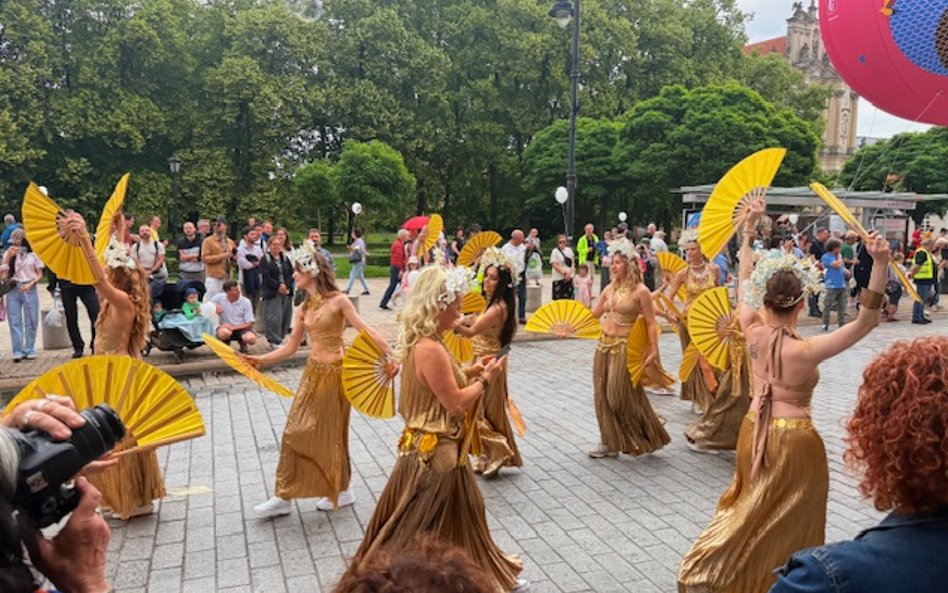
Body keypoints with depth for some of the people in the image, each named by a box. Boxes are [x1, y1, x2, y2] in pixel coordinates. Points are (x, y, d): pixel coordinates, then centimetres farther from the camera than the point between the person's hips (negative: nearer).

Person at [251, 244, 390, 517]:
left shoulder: (338, 301, -11)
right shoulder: (303, 309, 8)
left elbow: (366, 332, -13)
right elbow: (291, 346, 11)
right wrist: (262, 360, 3)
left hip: (334, 372, -6)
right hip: (313, 372, 6)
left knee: (330, 435, 4)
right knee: (296, 433, 7)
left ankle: (342, 490, 24)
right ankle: (284, 496, 18)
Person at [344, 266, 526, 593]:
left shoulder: (419, 342, 5)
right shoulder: (430, 348, -26)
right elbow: (456, 404, -22)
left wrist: (468, 371, 9)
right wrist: (485, 380, -9)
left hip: (427, 446, 10)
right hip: (437, 451, -10)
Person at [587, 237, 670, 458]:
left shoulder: (640, 291, -9)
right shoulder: (610, 288, 8)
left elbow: (650, 323, -9)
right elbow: (593, 315, 12)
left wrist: (653, 350, -15)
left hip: (624, 347, -7)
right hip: (604, 345, 7)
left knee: (622, 397, -2)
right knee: (603, 396, 8)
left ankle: (646, 438, 19)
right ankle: (609, 442, 19)